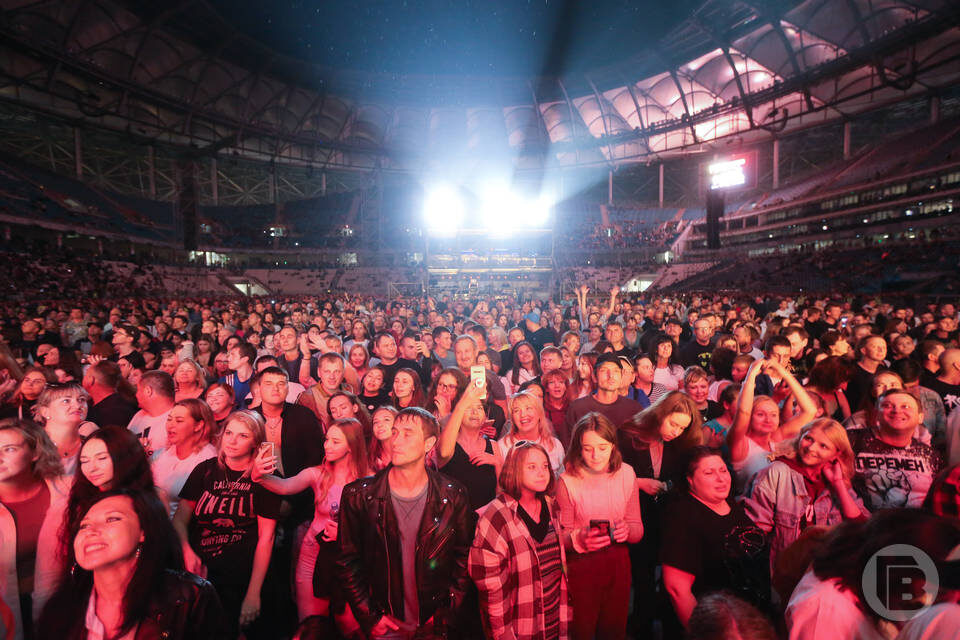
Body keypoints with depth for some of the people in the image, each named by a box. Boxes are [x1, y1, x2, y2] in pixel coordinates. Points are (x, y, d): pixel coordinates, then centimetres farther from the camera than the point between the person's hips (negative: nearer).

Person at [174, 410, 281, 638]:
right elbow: (180, 518, 5)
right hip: (198, 574, 3)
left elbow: (266, 538, -8)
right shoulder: (205, 470, 4)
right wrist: (187, 551, -15)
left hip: (241, 579, -3)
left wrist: (253, 593, -11)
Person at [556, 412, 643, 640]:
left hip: (618, 562, 3)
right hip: (581, 566, -3)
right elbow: (562, 534, -9)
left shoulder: (626, 473, -7)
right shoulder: (568, 481, -17)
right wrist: (579, 539, -29)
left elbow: (638, 529, 0)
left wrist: (627, 531, -21)